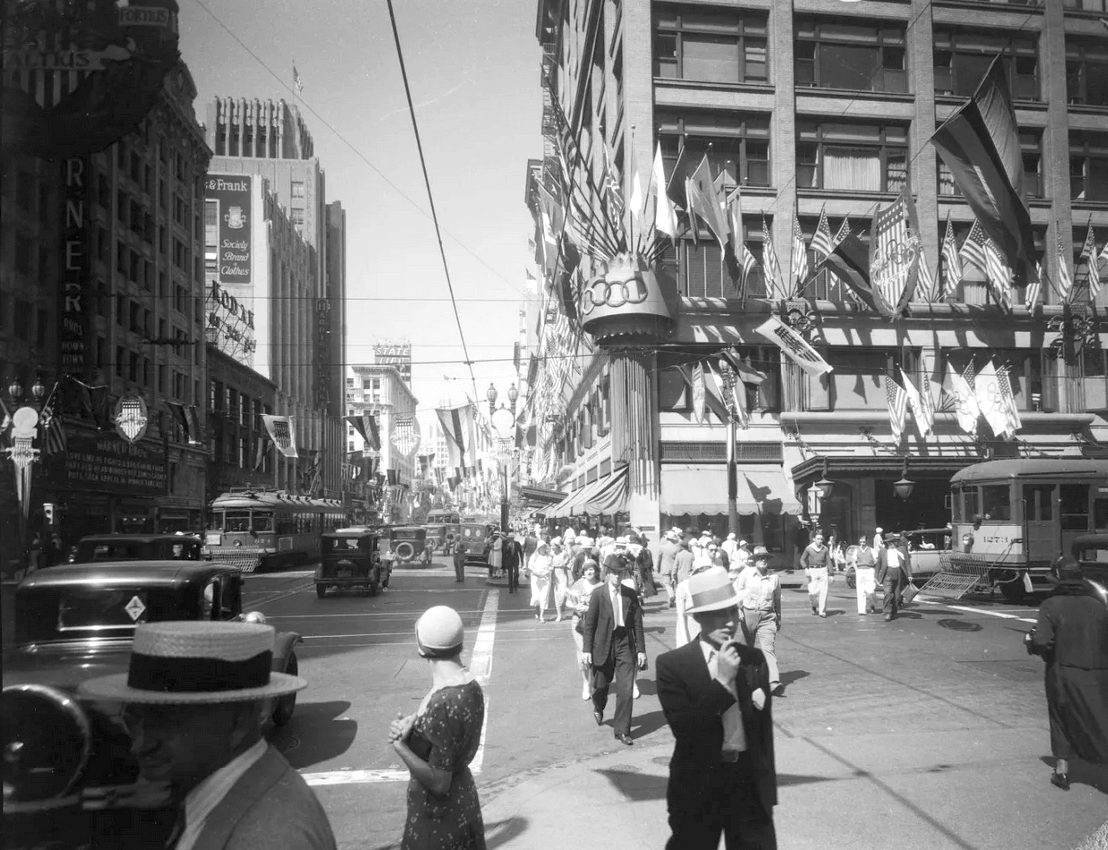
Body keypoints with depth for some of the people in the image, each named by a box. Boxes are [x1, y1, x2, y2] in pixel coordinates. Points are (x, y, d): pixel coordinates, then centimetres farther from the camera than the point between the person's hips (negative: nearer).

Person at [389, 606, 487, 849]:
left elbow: (438, 782, -25)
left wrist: (399, 744, -19)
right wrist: (411, 725, -8)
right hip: (462, 802, 8)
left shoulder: (442, 703, -29)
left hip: (439, 816, -8)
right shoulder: (470, 686, -3)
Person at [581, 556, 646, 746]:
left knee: (625, 689, -4)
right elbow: (589, 623, -4)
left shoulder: (630, 594, 0)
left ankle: (622, 731, 7)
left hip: (625, 644, 1)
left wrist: (641, 649, 1)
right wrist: (587, 649, -7)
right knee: (602, 684, 15)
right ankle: (598, 708, 50)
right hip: (603, 644, -1)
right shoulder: (598, 594, -6)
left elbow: (637, 623, 3)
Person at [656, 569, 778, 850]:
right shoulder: (673, 663, -12)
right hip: (698, 784, -3)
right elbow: (683, 727, -21)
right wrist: (722, 682, -23)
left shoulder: (754, 659, 2)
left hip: (750, 781, 3)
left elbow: (764, 725, 9)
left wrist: (767, 783, 12)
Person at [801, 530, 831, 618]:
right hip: (812, 571, -1)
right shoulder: (808, 548, -1)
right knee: (812, 592, -7)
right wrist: (805, 568, -12)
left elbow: (828, 562, 8)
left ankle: (822, 611, 6)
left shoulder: (825, 549, 4)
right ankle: (815, 605, 23)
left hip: (823, 570, 1)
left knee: (823, 591, -3)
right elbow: (802, 559, 5)